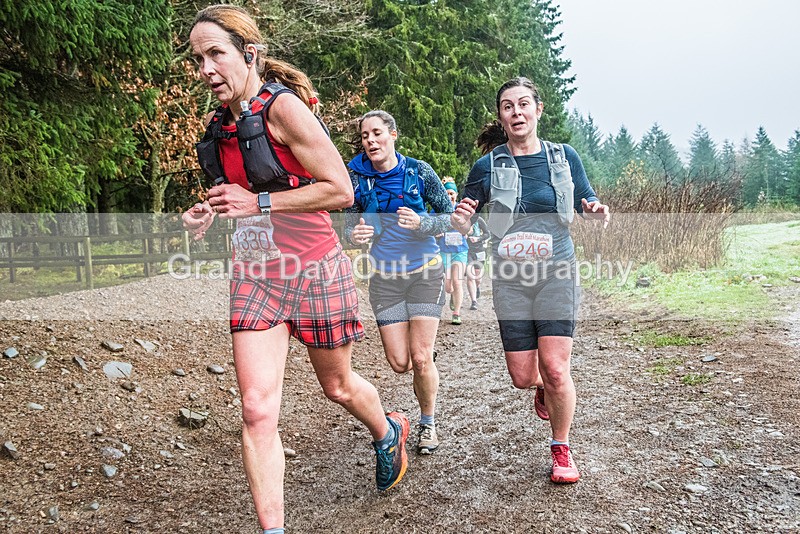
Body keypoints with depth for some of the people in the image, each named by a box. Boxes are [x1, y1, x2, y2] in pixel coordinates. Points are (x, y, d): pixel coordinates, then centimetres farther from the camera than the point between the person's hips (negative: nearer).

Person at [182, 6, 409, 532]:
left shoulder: (283, 106, -14)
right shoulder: (222, 124, 7)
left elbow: (341, 191, -18)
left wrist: (257, 203, -20)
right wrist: (211, 212, 3)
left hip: (314, 270, -5)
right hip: (255, 274, 5)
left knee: (338, 386, 16)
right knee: (257, 411, -4)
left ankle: (389, 431, 50)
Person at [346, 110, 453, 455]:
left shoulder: (418, 171, -6)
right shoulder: (356, 177, -1)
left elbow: (450, 216, -1)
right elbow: (349, 225, 4)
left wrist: (421, 223, -21)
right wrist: (354, 235, -20)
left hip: (425, 271, -2)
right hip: (385, 276, 2)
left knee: (420, 358, -6)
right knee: (399, 363, 1)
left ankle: (428, 423, 20)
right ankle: (425, 376, 39)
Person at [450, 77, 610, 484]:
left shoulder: (564, 157, 2)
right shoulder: (488, 166, -2)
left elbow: (587, 204, 13)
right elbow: (462, 225, 3)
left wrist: (596, 211, -11)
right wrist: (460, 220, -22)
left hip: (556, 272, 0)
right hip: (510, 278, 1)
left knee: (554, 369, -9)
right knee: (523, 377, 3)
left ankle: (561, 448, 16)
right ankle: (544, 387, 42)